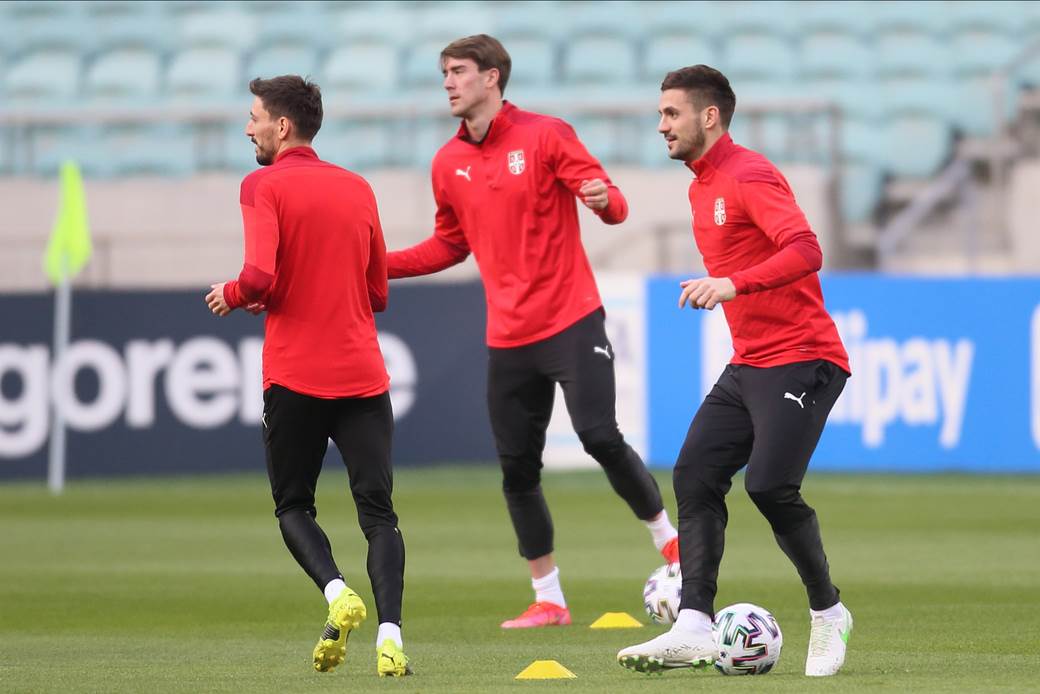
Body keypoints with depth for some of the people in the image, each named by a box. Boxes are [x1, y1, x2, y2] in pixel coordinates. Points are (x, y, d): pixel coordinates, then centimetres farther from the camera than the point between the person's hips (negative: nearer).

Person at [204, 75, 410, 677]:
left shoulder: (265, 186, -4)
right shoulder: (358, 189, 12)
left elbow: (261, 278, -17)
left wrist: (230, 295, 4)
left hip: (295, 377, -3)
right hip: (363, 373, 3)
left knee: (294, 507, 12)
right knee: (379, 514, 0)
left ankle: (338, 593, -13)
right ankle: (390, 633, -17)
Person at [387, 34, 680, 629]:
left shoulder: (546, 135, -5)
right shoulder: (449, 164, 10)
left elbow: (613, 206, -7)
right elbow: (451, 245, 21)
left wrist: (606, 201, -31)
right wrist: (378, 264, 10)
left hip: (571, 323, -5)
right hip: (508, 339, 5)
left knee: (600, 436, -17)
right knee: (517, 470, 4)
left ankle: (670, 540, 5)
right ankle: (548, 601, 14)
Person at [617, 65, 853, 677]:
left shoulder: (750, 176, -14)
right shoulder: (703, 186, 16)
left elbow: (806, 252, -27)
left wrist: (734, 285, -37)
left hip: (801, 362, -10)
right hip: (747, 367, 10)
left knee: (770, 485, -19)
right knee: (694, 476, -4)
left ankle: (828, 613, 3)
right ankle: (695, 631, -10)